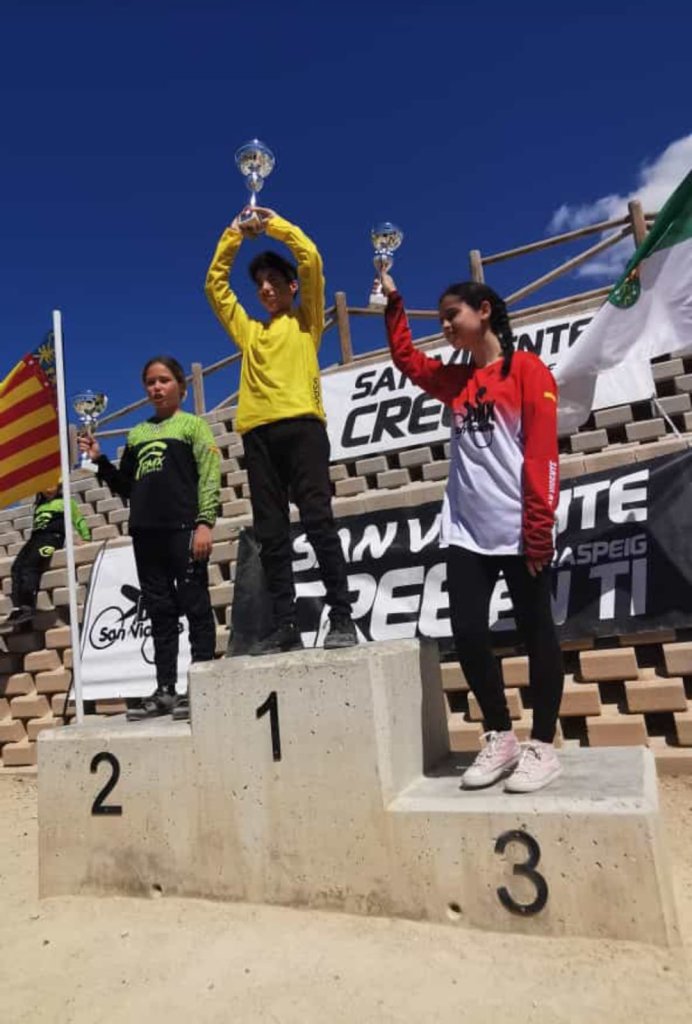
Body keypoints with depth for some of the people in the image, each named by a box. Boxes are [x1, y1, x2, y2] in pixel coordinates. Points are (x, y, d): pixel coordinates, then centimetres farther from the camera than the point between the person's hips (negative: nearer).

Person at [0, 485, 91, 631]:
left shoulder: (65, 502, 15)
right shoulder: (39, 505, 31)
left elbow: (78, 519, 14)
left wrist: (86, 537, 7)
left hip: (52, 536, -6)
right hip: (36, 537, 6)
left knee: (30, 565, -27)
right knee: (17, 566, -19)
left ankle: (27, 607, -35)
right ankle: (17, 607, -27)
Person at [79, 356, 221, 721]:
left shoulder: (193, 424, 7)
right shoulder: (137, 434, 21)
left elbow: (209, 476, -4)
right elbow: (126, 486, 22)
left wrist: (205, 522, -15)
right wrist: (100, 462, 7)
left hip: (183, 527, -5)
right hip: (146, 531, 6)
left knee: (195, 606, -3)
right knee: (160, 611, 7)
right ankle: (165, 690, 12)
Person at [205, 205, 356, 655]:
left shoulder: (306, 320, 18)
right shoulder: (249, 330, 28)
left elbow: (311, 261, 7)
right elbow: (215, 284, 30)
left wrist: (274, 223, 17)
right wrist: (235, 234, 25)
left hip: (301, 424, -4)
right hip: (258, 432, 5)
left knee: (318, 520, -11)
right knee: (271, 533, -1)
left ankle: (342, 618, -8)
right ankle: (285, 626, 2)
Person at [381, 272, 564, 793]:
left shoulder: (526, 369, -2)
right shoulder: (456, 381, 16)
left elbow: (542, 454, -9)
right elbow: (406, 357, 28)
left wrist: (539, 530, -14)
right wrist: (393, 300, 20)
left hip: (518, 534, -5)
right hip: (466, 533, 6)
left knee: (536, 632, 6)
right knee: (468, 633, 3)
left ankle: (543, 747, 18)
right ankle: (501, 739, 20)